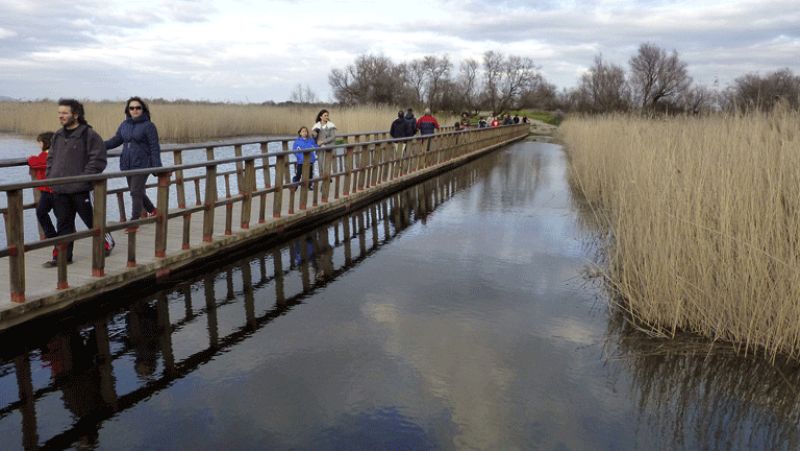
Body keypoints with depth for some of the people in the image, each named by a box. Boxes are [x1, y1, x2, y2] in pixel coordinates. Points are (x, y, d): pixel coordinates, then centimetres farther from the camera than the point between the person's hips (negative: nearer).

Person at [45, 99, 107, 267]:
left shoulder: (89, 134, -10)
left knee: (92, 220, 6)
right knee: (63, 224, 10)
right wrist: (50, 176, 8)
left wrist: (83, 178, -18)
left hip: (81, 190, -6)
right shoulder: (58, 135, 13)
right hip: (60, 190, 7)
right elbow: (51, 157, 22)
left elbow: (98, 160, -14)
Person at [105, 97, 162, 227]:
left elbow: (154, 148, -10)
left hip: (142, 165, -6)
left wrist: (157, 167, -16)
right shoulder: (124, 125, 9)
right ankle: (152, 211, 35)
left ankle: (134, 221, 1)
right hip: (127, 165, 6)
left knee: (136, 192, -7)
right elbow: (116, 140, 15)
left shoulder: (148, 126, -8)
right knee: (137, 192, 15)